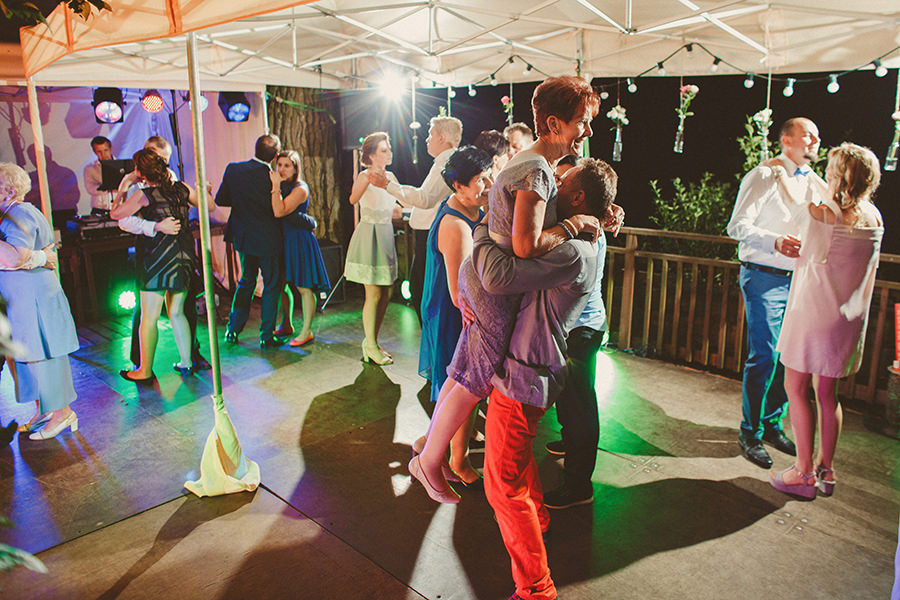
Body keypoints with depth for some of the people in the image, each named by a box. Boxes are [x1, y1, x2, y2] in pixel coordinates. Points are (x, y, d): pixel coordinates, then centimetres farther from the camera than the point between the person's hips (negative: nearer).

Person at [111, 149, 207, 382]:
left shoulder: (143, 195, -10)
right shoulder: (182, 189, 3)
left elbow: (115, 214, 1)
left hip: (157, 257, -6)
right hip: (184, 254, 6)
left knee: (149, 318, 4)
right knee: (177, 313, 16)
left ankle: (145, 371, 11)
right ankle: (186, 363, 19)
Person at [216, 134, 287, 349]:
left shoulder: (233, 169, -4)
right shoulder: (270, 176, -18)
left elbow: (220, 200, 2)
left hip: (242, 237, 5)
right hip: (267, 239, -5)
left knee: (246, 281, 21)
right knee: (271, 285, 8)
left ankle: (233, 329, 24)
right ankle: (266, 335, 11)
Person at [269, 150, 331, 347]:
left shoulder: (300, 189, -13)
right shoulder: (282, 186, 11)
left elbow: (279, 212, -23)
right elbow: (275, 213, 6)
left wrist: (276, 186, -19)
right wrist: (276, 185, 2)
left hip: (299, 240, -8)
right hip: (282, 240, 8)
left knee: (303, 287, -3)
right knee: (281, 285, 14)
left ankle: (306, 332, 5)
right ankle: (286, 325, 30)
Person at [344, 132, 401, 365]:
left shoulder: (390, 176, 12)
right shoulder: (364, 175, -9)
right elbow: (353, 199, -31)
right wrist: (369, 178, -43)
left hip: (386, 236, 7)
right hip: (369, 236, -7)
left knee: (386, 294, 9)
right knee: (374, 295, -5)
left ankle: (371, 341, 22)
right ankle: (371, 347, 8)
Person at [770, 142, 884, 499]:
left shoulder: (820, 213, -15)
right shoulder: (875, 217, 4)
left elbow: (810, 258, -5)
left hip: (814, 309, -6)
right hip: (849, 317, 6)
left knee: (796, 388, 3)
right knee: (827, 393, 15)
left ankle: (804, 472, 7)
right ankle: (826, 469, 24)